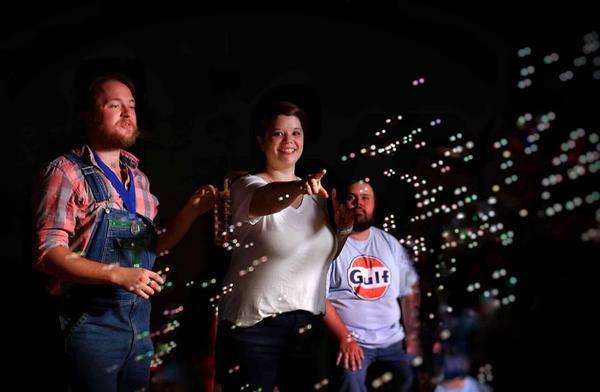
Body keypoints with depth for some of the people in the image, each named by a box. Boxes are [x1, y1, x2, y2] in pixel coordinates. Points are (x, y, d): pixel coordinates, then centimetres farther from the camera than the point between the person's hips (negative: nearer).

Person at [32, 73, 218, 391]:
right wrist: (117, 275, -26)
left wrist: (190, 212, 0)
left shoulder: (138, 179, 11)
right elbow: (49, 253, -16)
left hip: (139, 321, 6)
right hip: (91, 321, -6)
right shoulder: (67, 171, -9)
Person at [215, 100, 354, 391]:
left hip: (309, 324, 5)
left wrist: (343, 228, 0)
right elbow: (269, 199, -32)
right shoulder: (246, 187, -7)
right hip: (254, 325, -5)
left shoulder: (316, 194, 10)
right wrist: (298, 188, -52)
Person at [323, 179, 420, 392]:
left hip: (393, 339, 5)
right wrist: (345, 338, -17)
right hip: (353, 340, -5)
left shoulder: (390, 243, 12)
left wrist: (413, 336, 3)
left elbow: (410, 291, 12)